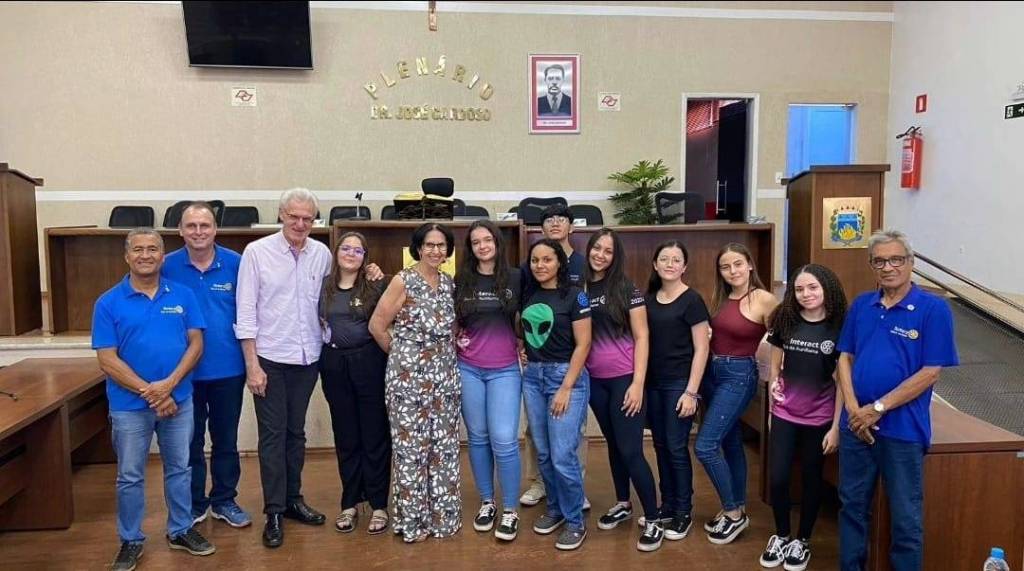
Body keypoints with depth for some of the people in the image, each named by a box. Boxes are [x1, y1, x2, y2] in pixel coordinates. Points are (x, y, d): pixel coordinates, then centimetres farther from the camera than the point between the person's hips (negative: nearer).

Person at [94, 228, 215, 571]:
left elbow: (196, 344, -3)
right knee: (130, 476, 11)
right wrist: (148, 392, -16)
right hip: (130, 405, -1)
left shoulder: (182, 295, 0)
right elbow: (107, 361, -10)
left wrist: (169, 384, -16)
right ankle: (130, 540, 28)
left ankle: (180, 531, 31)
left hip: (178, 400, 2)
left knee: (179, 469, 14)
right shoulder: (108, 303, -6)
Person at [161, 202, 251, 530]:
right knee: (190, 441, 13)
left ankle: (224, 501, 29)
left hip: (228, 368, 0)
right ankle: (193, 505, 29)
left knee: (226, 439, 13)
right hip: (184, 369, 0)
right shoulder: (168, 266, -4)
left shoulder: (235, 263, -5)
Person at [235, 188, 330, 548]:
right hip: (270, 359, -3)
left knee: (296, 432, 16)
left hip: (308, 358, 3)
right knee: (272, 435, 4)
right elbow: (246, 313, -8)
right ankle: (274, 512, 15)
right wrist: (252, 365, -11)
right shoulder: (257, 252, -8)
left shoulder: (322, 254, 1)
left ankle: (293, 499, 30)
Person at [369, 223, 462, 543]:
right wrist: (401, 354, 3)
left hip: (445, 374, 5)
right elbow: (377, 325, -7)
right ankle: (411, 520, 17)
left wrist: (445, 352, 7)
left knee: (445, 446, 10)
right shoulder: (403, 281, -10)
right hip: (409, 375, -5)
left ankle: (442, 515, 25)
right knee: (411, 447, 3)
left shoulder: (450, 283, 7)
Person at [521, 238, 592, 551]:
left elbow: (583, 344, -11)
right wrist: (521, 352, 1)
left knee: (563, 456, -6)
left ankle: (575, 522, 11)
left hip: (566, 375, -5)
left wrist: (566, 388, -14)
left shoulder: (574, 295, -8)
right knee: (543, 453, 11)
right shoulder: (528, 295, 8)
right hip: (533, 376, 6)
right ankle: (555, 509, 30)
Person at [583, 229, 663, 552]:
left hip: (624, 379, -4)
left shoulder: (626, 289, -7)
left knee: (630, 449, -5)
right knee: (613, 443, 16)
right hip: (594, 380, 4)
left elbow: (642, 337, -8)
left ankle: (654, 521, 8)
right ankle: (623, 504, 34)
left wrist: (638, 383, -14)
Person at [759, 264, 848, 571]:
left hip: (820, 418, -2)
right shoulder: (785, 321, -2)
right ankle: (781, 536, 25)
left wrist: (836, 427, -9)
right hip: (784, 414, 2)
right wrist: (772, 405, 7)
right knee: (777, 478, 3)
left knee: (811, 479, 12)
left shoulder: (839, 328, -9)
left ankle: (802, 541, 30)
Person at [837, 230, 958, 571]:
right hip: (855, 424, 4)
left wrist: (878, 408, -14)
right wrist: (854, 408, -7)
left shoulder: (933, 309, -8)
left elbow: (929, 373, -12)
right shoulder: (861, 305, 6)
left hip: (903, 428, -4)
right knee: (852, 505, 15)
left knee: (905, 517, 7)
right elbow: (845, 358, 8)